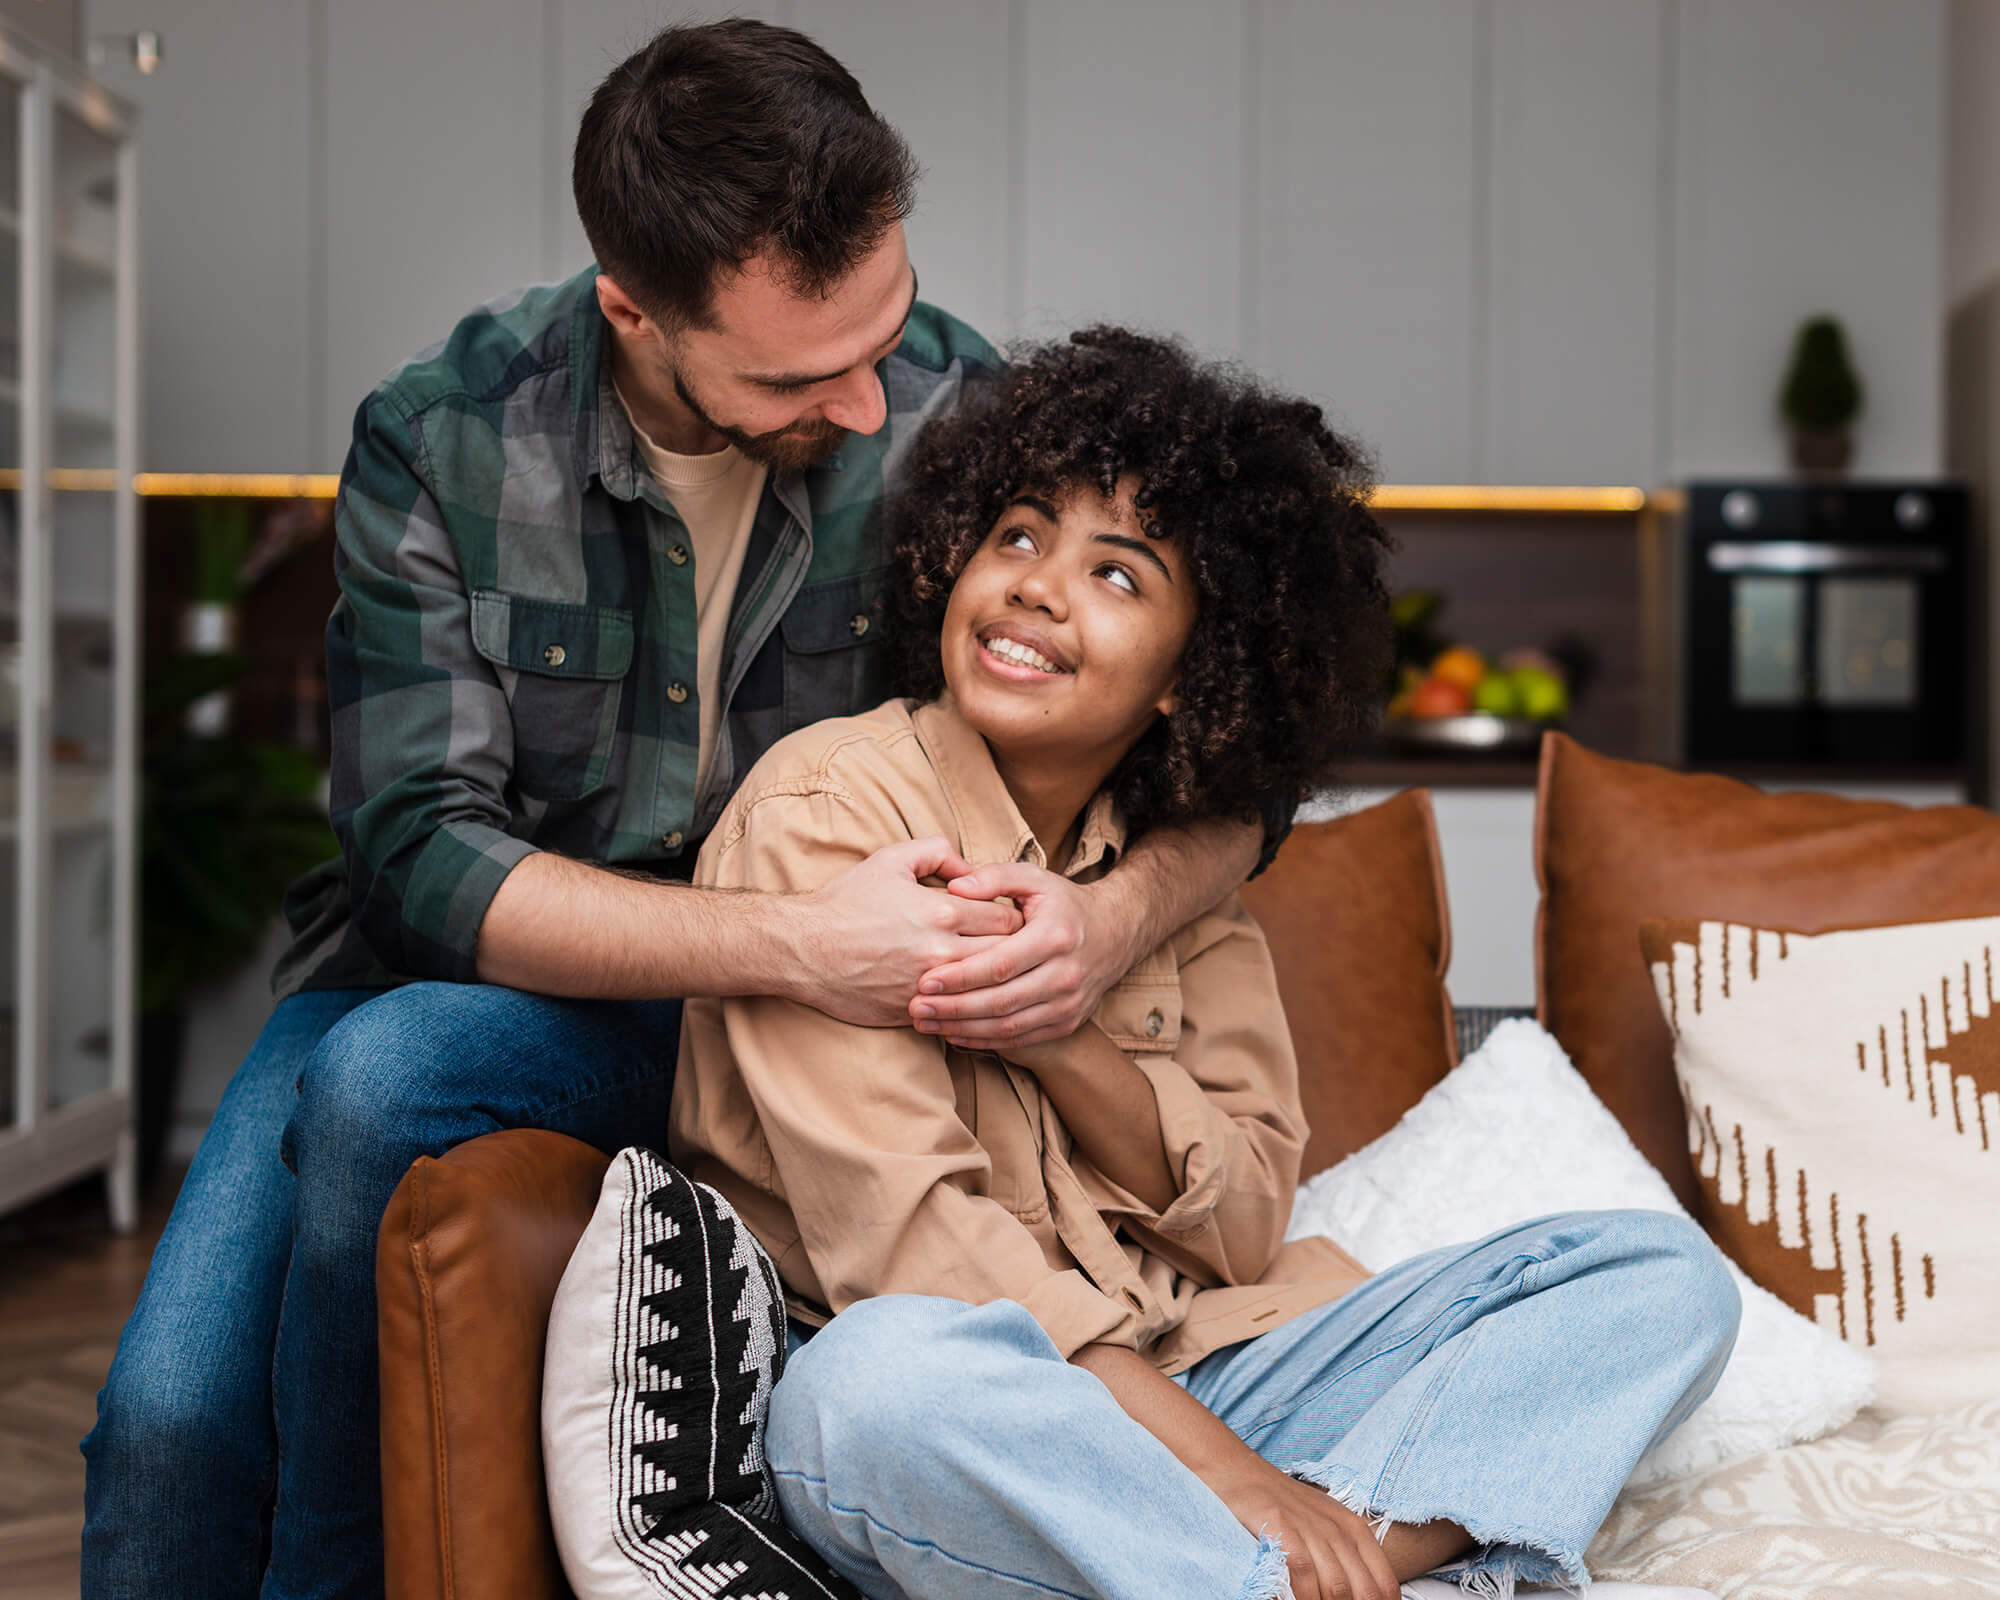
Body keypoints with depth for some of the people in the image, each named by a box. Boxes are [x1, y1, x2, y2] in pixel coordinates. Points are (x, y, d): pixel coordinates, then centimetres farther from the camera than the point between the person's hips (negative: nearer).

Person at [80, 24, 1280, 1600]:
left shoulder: (950, 410, -12)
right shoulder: (441, 439, -14)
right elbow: (423, 858, -21)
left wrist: (1117, 914, -31)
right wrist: (791, 940, -34)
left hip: (743, 1023, 0)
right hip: (446, 969, 1)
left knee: (390, 1069, -30)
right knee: (167, 1416, -18)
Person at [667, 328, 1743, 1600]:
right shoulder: (823, 816, -8)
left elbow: (1247, 1224, 3)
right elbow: (906, 1237, -18)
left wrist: (1067, 1042, -16)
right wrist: (1231, 1475, -25)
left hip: (1189, 1371, 6)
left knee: (1664, 1277, -3)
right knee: (882, 1376, -40)